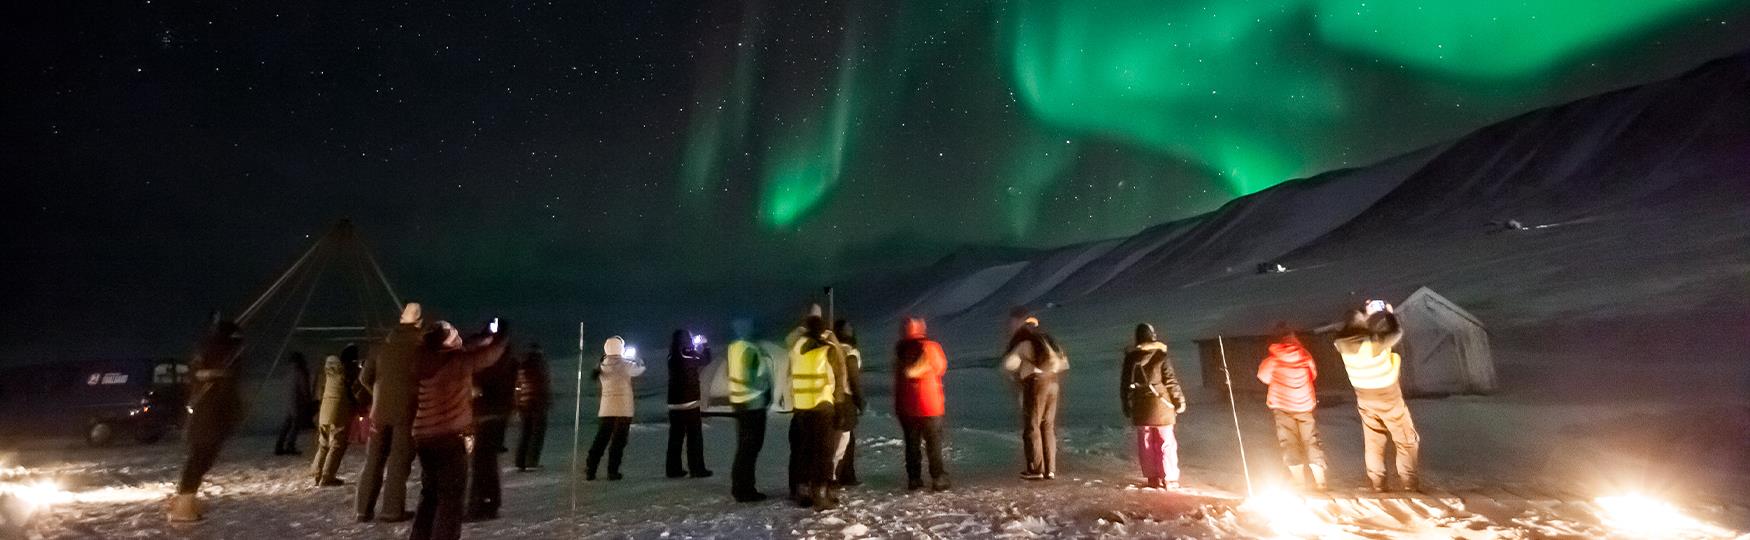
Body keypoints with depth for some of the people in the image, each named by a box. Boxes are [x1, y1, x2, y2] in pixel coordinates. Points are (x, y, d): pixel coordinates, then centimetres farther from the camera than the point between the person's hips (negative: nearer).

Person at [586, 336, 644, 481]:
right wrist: (635, 359, 23)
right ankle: (612, 472, 2)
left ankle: (590, 470, 11)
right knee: (618, 441, 2)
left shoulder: (603, 366, 4)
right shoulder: (624, 365, -10)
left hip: (605, 410, 4)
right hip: (623, 409, -4)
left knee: (600, 440, 11)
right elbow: (640, 368, 7)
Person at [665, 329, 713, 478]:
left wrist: (696, 348, 18)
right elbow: (706, 360, -1)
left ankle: (674, 469, 14)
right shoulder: (687, 357, -14)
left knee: (675, 438, 11)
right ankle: (697, 469, 4)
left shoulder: (672, 358, 3)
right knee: (694, 438, 3)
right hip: (690, 403, -6)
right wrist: (704, 345, 12)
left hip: (674, 404, 6)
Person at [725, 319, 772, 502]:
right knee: (750, 446, -2)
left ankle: (739, 486, 25)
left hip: (740, 401, 9)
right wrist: (765, 385, -12)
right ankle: (744, 490, 3)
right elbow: (747, 378, -25)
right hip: (753, 402, -9)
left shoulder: (733, 347, 9)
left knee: (744, 445, 17)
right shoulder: (749, 349, -20)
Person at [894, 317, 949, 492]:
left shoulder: (900, 349, 1)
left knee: (912, 444, 12)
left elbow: (898, 375, 6)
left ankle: (914, 479, 13)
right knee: (934, 444, 6)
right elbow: (941, 368, 1)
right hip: (930, 405, -3)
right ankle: (938, 479, 6)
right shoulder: (931, 346, -10)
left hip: (905, 406, 3)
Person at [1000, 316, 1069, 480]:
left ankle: (1036, 469, 0)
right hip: (1053, 383, 6)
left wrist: (1017, 374, 6)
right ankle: (1050, 469, 11)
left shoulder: (1024, 344, -2)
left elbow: (1009, 364, -13)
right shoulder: (1048, 341, 18)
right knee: (1048, 426, 11)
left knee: (1032, 426, 1)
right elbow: (1064, 362, 22)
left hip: (1036, 382, -6)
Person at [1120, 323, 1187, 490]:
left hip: (1140, 406, 3)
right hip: (1160, 404, -3)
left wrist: (1126, 406, 16)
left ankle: (1152, 478, 13)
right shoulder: (1161, 354, -6)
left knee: (1146, 444, 9)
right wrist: (1179, 400, 1)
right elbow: (1170, 380, -9)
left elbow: (1125, 383, 7)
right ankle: (1170, 479, 5)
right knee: (1166, 442, 5)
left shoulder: (1130, 357, 4)